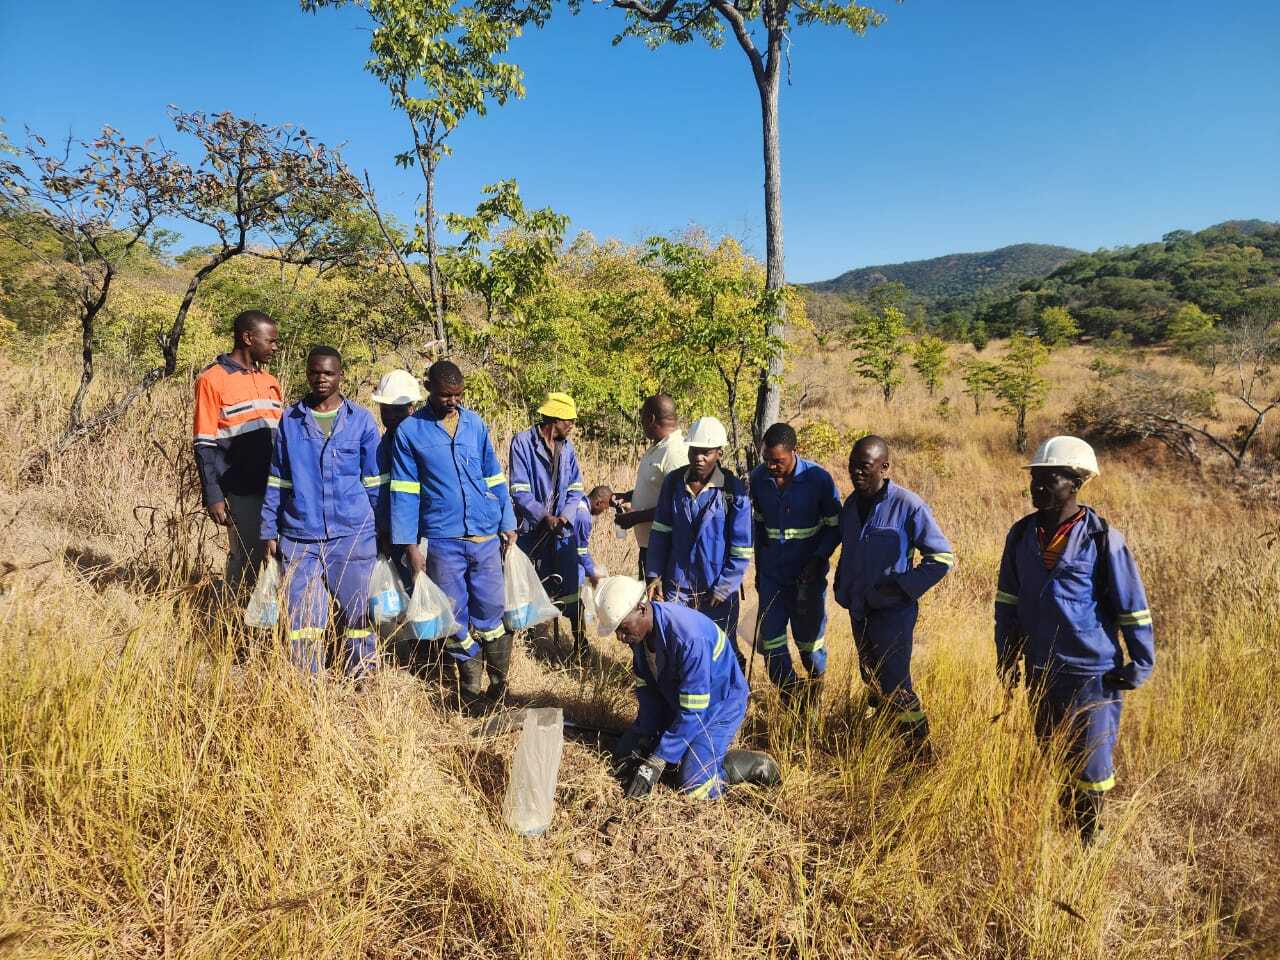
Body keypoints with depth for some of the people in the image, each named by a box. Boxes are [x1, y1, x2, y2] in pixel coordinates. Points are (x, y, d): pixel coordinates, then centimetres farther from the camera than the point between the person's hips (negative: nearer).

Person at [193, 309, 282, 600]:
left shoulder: (271, 382, 15)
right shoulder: (213, 379, -4)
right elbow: (205, 446, -6)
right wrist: (213, 497, -11)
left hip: (276, 490, 5)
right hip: (241, 492, -5)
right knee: (246, 560, 1)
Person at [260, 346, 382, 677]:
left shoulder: (361, 420, 3)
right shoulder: (289, 420, 6)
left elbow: (375, 482, 6)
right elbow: (276, 482, 10)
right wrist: (270, 531, 6)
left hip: (353, 535, -1)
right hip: (300, 538, 1)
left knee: (358, 613, 7)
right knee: (303, 618, 4)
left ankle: (363, 679, 23)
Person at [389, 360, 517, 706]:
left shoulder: (476, 424, 6)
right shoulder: (409, 431, -2)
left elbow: (494, 478, 11)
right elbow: (404, 492, -2)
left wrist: (507, 524, 6)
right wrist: (409, 544, -6)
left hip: (486, 536, 2)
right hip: (442, 541, -1)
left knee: (490, 612, 7)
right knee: (455, 618, 8)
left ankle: (500, 683, 23)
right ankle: (471, 687, 24)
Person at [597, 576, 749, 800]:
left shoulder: (689, 637, -39)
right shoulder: (638, 630, -13)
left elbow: (692, 712, -33)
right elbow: (646, 688, -2)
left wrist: (657, 762, -30)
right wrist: (642, 742, -8)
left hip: (717, 708, -7)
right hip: (673, 703, 7)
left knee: (695, 788, -19)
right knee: (623, 753, 6)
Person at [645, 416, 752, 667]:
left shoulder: (733, 491, -10)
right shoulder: (673, 482, -1)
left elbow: (742, 550, -8)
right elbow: (660, 532, 6)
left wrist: (722, 589, -10)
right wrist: (654, 575, 2)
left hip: (716, 591, -3)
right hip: (676, 587, 3)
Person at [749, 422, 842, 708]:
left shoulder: (818, 479, -15)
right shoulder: (758, 478, -4)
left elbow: (835, 526, -5)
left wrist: (818, 559, -18)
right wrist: (759, 566, 13)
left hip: (807, 575, -3)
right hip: (771, 575, 3)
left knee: (810, 640, 10)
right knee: (770, 641, 4)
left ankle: (813, 702, 36)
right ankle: (790, 703, 24)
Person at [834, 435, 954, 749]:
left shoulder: (908, 506, -18)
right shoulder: (852, 504, 3)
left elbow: (942, 557, -13)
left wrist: (902, 586, -19)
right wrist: (841, 587, 11)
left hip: (893, 611, -7)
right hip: (859, 610, 7)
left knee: (895, 686, -5)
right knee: (872, 678, 21)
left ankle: (919, 749, 12)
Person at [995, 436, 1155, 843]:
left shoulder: (1101, 538, -15)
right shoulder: (1022, 534, -1)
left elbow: (1134, 606, -8)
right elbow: (1007, 600, 9)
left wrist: (1140, 665, -6)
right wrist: (1006, 658, 10)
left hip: (1092, 673, -5)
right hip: (1040, 670, 5)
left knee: (1089, 765, 5)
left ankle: (1088, 840, 27)